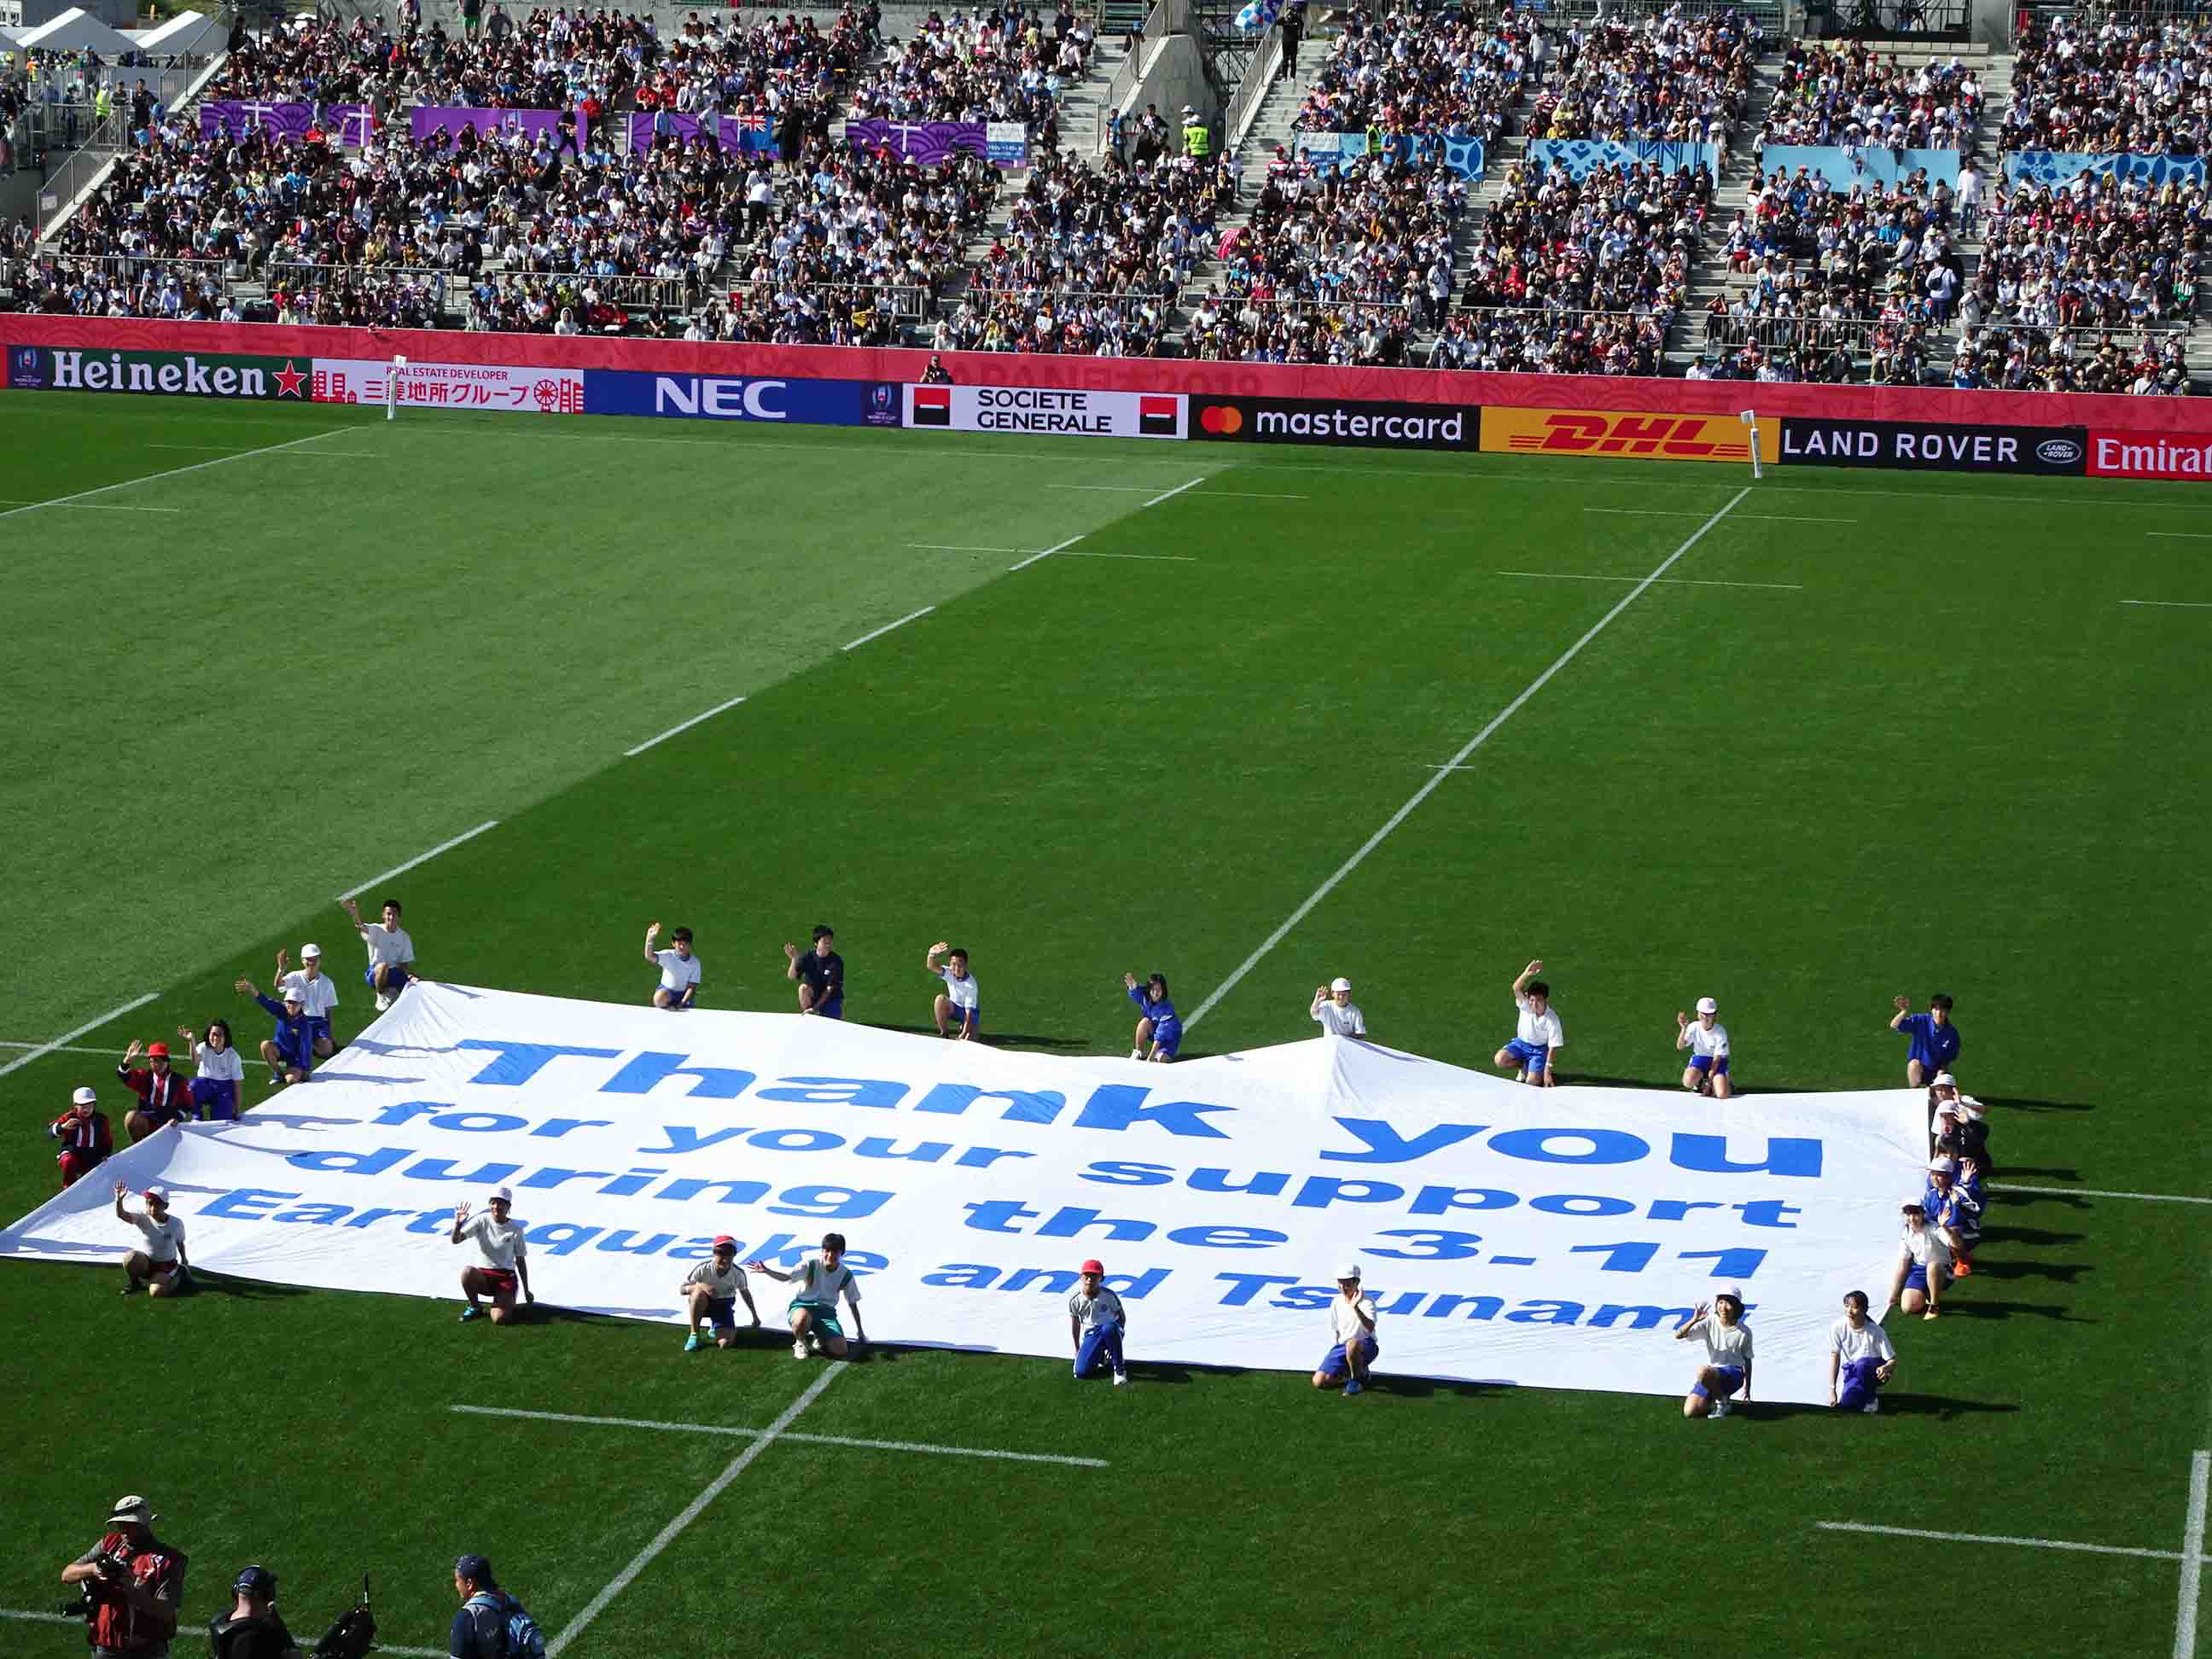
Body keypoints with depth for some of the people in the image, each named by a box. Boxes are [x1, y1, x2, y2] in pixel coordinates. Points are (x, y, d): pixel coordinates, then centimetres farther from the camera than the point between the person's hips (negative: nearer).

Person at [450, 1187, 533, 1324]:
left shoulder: (516, 1229, -5)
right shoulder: (482, 1221, -5)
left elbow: (520, 1261, 4)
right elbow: (456, 1240, -14)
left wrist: (526, 1290, 5)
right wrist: (458, 1224, -35)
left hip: (506, 1277, -2)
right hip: (483, 1275, 2)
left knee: (499, 1319, -26)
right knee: (466, 1272, -35)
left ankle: (508, 1302, 12)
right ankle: (474, 1307, -6)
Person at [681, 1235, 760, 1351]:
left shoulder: (738, 1273, -18)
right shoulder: (703, 1268, -26)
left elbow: (745, 1293, 3)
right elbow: (681, 1289, -21)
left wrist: (755, 1316, 13)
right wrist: (701, 1286, -39)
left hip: (724, 1304, 2)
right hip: (703, 1304, -2)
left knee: (726, 1343, -21)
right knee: (699, 1293, -40)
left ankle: (716, 1327, 19)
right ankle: (694, 1336, -23)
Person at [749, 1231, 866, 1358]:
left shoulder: (846, 1275, -2)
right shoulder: (811, 1264, -11)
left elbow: (853, 1304, 10)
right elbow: (787, 1277, -15)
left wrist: (860, 1331, 16)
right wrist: (767, 1271, -34)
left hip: (826, 1311, 3)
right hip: (803, 1306, -3)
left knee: (840, 1351, -20)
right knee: (801, 1320, -44)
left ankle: (820, 1337, 17)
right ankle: (801, 1343, -6)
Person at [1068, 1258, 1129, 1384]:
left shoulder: (1109, 1296, -15)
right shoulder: (1075, 1299, -8)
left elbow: (1122, 1317, -1)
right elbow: (1075, 1323, 7)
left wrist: (1117, 1337, -12)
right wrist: (1077, 1349, 14)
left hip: (1110, 1329, -3)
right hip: (1091, 1333, 3)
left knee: (1108, 1328, -43)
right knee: (1081, 1372, -17)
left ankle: (1119, 1369, -25)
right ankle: (1101, 1355, 19)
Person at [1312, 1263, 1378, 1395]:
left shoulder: (1367, 1301, -13)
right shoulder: (1336, 1303, 5)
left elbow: (1370, 1328, -31)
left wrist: (1356, 1308, -43)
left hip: (1366, 1346, -6)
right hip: (1342, 1347, 6)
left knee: (1352, 1344, -45)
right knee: (1319, 1382, -13)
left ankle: (1358, 1378, -16)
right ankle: (1348, 1371, 16)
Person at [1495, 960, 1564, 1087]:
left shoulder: (1552, 1020, -25)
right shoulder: (1526, 1006, -20)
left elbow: (1553, 1047, -20)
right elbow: (1516, 988, -40)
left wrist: (1547, 1071, -22)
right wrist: (1527, 974, -60)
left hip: (1539, 1049, -3)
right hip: (1521, 1043, 3)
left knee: (1532, 1081, -21)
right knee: (1499, 1060, -21)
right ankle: (1523, 1066, 9)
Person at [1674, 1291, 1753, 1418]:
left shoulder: (1744, 1332, -7)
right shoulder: (1709, 1323, -4)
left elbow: (1747, 1360, 6)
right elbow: (1678, 1336, -11)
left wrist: (1747, 1389, 7)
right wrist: (1695, 1320, -28)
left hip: (1734, 1373, -4)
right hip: (1711, 1374, 4)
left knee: (1703, 1371, -38)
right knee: (1689, 1411, -12)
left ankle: (1722, 1400, -10)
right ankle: (1716, 1396, 16)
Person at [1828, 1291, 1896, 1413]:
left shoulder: (1875, 1331, -20)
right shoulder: (1838, 1328, -14)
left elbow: (1893, 1360, -16)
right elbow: (1834, 1357, -8)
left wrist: (1886, 1368, -41)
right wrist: (1832, 1390, -10)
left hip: (1873, 1371, -4)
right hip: (1850, 1373, 4)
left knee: (1862, 1364, -38)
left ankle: (1868, 1399, -14)